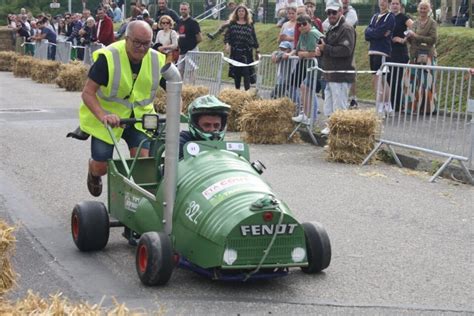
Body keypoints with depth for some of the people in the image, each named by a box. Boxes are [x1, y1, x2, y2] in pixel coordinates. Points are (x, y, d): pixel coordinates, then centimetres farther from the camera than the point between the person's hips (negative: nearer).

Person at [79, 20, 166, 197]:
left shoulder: (157, 60, -9)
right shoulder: (108, 57, -23)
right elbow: (87, 92, -23)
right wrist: (102, 115, -39)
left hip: (139, 118, 3)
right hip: (107, 119, -3)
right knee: (101, 167, 2)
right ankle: (93, 172, 41)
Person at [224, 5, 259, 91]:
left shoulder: (250, 24, 6)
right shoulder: (232, 24, 7)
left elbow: (254, 38, 7)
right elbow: (227, 36, 3)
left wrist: (257, 51, 6)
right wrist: (227, 44, -16)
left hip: (247, 52, -1)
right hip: (235, 52, 2)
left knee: (246, 72, -10)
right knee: (236, 73, 7)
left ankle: (247, 90, -8)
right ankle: (237, 89, 17)